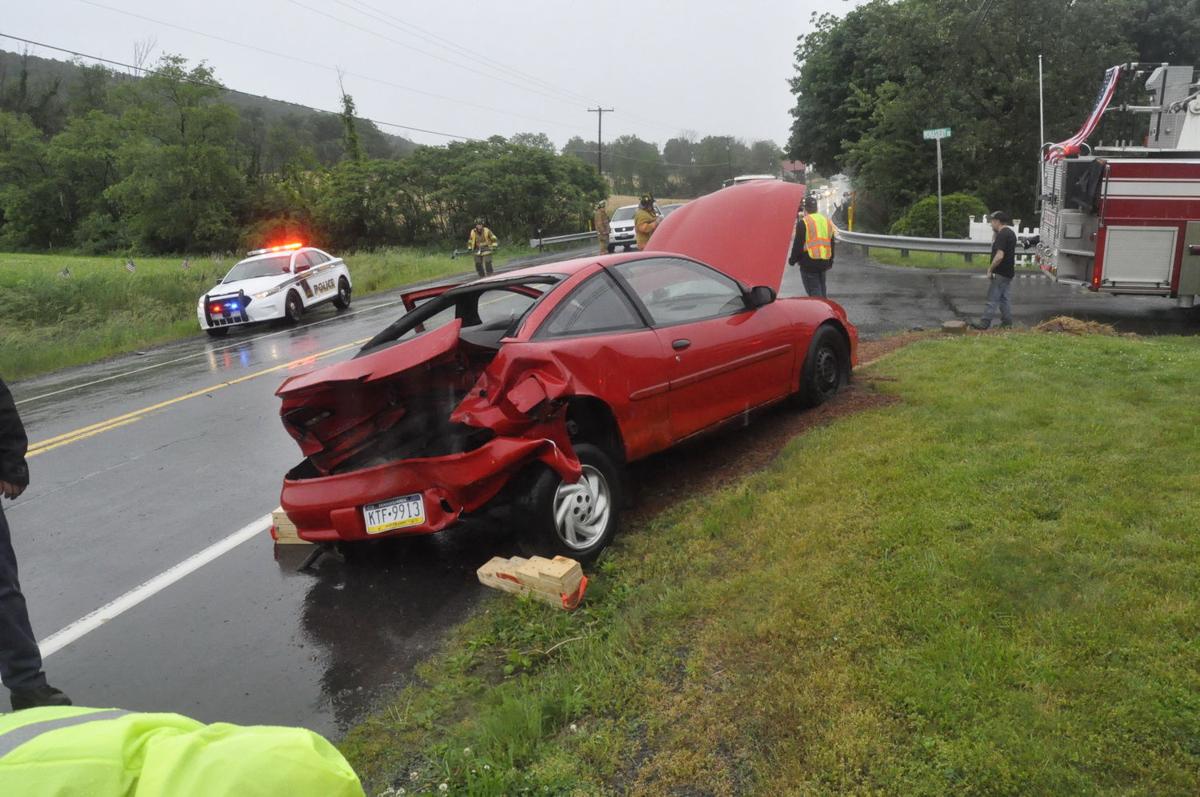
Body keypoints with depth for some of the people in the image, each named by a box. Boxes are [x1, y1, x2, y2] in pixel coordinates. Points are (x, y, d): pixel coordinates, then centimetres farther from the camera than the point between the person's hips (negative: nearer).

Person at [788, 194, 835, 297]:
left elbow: (798, 245, -11)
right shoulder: (827, 221, 14)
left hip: (809, 263, -7)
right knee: (822, 291, 17)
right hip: (824, 263, 7)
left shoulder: (803, 223, -10)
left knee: (814, 291, -6)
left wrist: (792, 260, 0)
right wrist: (830, 262, 26)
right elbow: (832, 244, 20)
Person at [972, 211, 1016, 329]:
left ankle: (984, 323, -5)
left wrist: (990, 269, -17)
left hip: (1000, 273, -10)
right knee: (1003, 298, 14)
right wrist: (995, 235, 13)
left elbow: (999, 256, -26)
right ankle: (1007, 322, 17)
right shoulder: (1011, 233, 14)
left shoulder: (1002, 235, -18)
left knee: (992, 299, -7)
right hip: (1008, 273, 10)